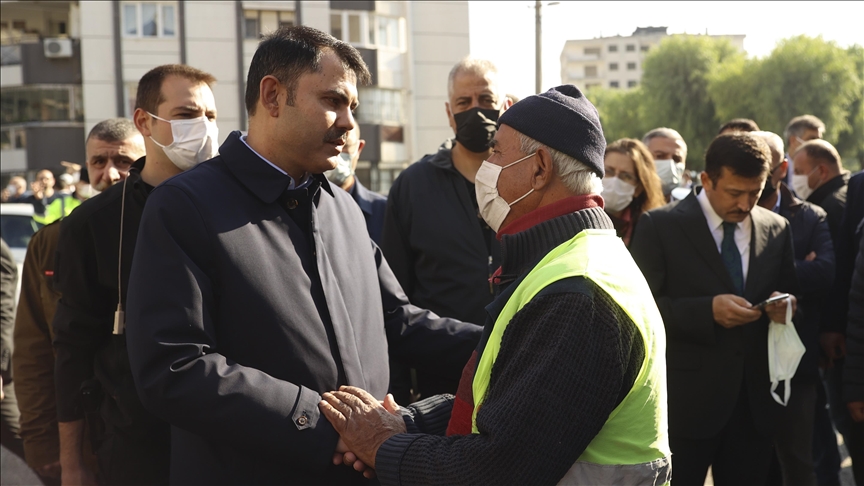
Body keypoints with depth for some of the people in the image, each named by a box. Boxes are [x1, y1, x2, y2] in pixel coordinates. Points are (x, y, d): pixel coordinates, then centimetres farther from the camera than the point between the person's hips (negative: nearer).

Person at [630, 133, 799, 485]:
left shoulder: (777, 229, 7)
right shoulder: (660, 226, -7)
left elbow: (789, 292, 16)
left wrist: (784, 306, -8)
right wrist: (708, 310, -23)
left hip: (755, 398, 4)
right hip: (687, 398, -4)